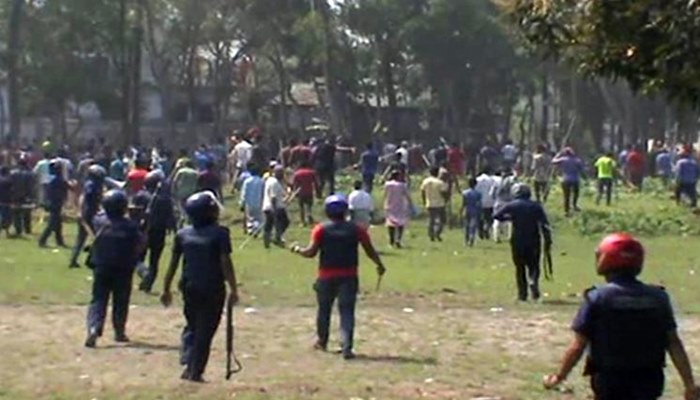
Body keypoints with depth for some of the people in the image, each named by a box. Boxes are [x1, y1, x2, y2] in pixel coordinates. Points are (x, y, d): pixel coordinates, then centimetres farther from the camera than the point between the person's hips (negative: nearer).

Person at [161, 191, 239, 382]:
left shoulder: (183, 234, 4)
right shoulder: (220, 233, -9)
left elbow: (173, 263, 6)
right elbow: (225, 262, -13)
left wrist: (166, 289, 13)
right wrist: (233, 289, -8)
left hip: (190, 288, 4)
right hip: (213, 289, -4)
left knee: (191, 326, 20)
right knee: (205, 330, 4)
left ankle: (187, 364, 6)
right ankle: (195, 371, 1)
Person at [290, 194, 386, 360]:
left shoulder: (321, 230, -6)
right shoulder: (356, 230, -1)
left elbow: (311, 252, -10)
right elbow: (370, 250, 1)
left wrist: (297, 249, 9)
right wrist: (380, 265, 17)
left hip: (326, 277, 0)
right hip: (348, 277, 0)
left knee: (324, 309, 19)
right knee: (347, 311, -1)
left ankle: (322, 341, 36)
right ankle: (346, 347, -13)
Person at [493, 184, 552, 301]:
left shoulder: (512, 206, 0)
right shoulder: (536, 206, 1)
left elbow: (496, 216, -3)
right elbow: (545, 224, -5)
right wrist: (548, 241, -4)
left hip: (517, 241, 0)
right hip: (533, 242, 0)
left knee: (520, 268, 11)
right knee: (533, 266, 10)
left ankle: (522, 294, 8)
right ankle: (534, 282, -21)